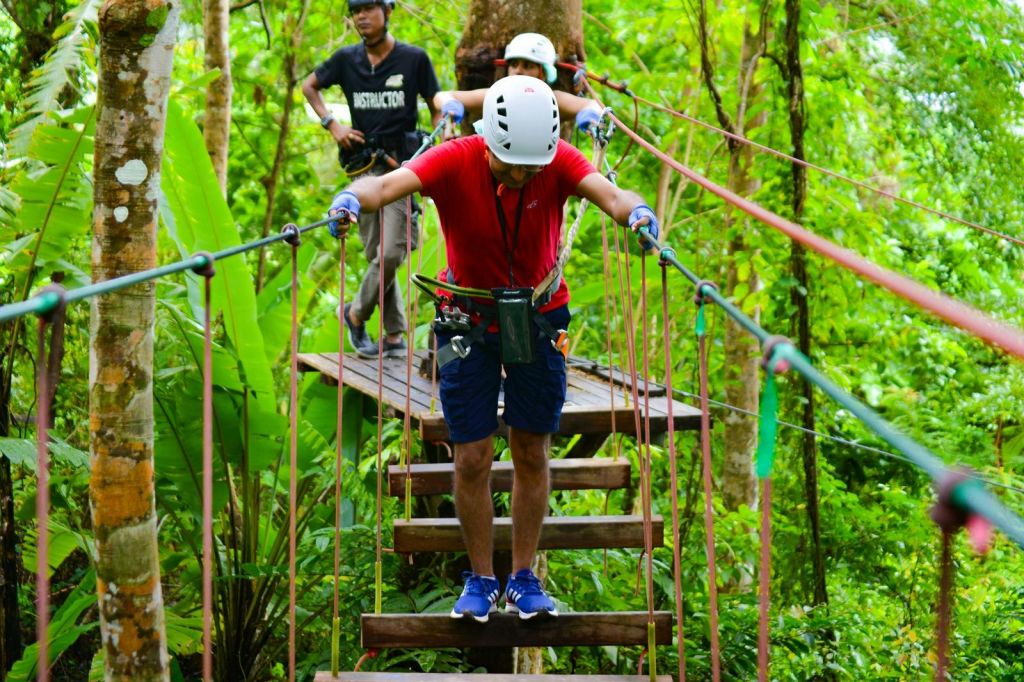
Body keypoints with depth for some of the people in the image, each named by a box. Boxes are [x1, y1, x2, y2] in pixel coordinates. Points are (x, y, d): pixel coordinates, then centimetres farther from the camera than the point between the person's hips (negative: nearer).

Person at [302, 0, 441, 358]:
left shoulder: (414, 58, -3)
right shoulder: (347, 59, 5)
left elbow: (437, 109, 6)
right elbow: (309, 86, 21)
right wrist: (332, 124, 6)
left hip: (401, 166, -3)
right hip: (364, 166, 3)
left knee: (391, 254, -13)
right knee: (376, 257, 5)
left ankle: (356, 312, 9)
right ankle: (394, 335, 14)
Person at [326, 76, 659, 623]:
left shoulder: (558, 162, -20)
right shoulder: (455, 162, -23)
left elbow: (606, 192, -37)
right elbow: (391, 183, -38)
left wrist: (634, 210, -59)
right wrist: (353, 198, -60)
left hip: (539, 319, 1)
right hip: (469, 320, -1)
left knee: (532, 453, 8)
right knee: (472, 459, 0)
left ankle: (524, 579, 22)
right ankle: (480, 580, 17)